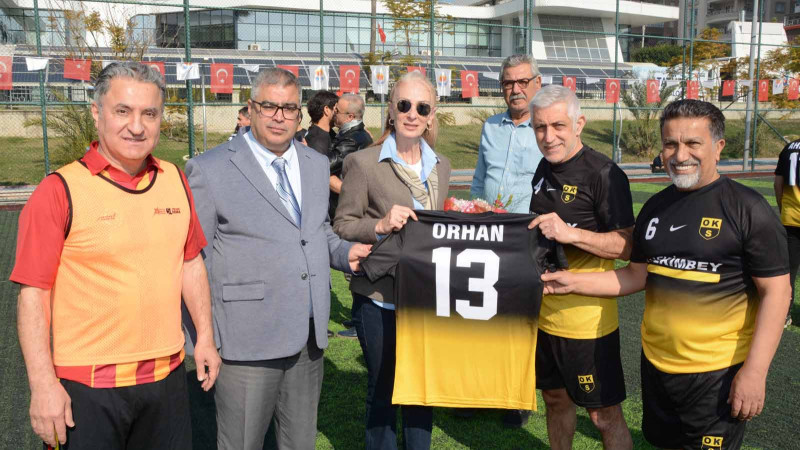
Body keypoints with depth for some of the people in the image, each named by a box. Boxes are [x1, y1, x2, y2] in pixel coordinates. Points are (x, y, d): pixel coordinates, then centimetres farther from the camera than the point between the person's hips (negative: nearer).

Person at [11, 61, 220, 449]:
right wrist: (44, 384, -14)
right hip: (87, 387, -4)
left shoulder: (175, 181, 4)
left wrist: (204, 337, 12)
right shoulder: (60, 191, -10)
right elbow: (33, 293, -10)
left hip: (168, 376, 5)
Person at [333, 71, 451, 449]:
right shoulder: (363, 163, -8)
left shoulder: (440, 166, 9)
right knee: (382, 390, 10)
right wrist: (380, 225, -22)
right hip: (379, 298, -5)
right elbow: (341, 225, -6)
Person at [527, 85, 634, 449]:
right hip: (543, 313, 7)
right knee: (555, 400, 21)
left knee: (605, 415, 4)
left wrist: (571, 233, -30)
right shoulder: (543, 169, 9)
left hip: (586, 319, -7)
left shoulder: (604, 174, -15)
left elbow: (627, 246, -18)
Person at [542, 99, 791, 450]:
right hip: (655, 364, 6)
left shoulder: (747, 208, -12)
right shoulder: (655, 207, 5)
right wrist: (574, 282, 1)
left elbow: (775, 292, -12)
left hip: (718, 371, -6)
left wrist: (754, 372, -18)